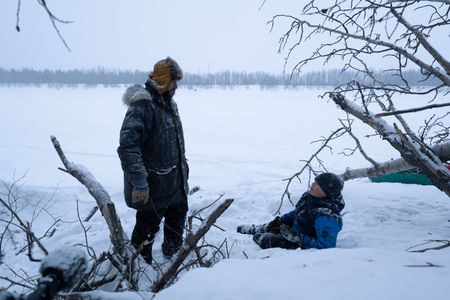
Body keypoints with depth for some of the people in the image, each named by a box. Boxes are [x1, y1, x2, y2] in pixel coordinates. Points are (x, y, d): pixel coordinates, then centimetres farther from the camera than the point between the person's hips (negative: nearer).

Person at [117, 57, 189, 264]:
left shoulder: (169, 104, 9)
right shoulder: (141, 106, -22)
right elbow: (128, 147, -30)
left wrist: (183, 167, 22)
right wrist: (139, 184, -31)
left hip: (175, 182, 9)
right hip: (151, 186, -9)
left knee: (178, 216, 24)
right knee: (148, 226, 4)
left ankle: (173, 251, 47)